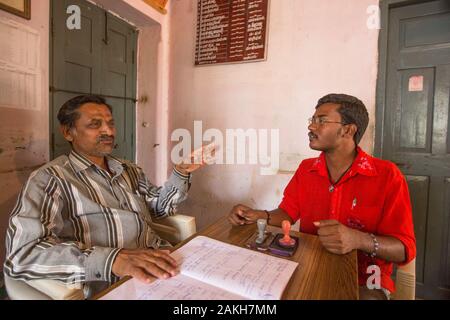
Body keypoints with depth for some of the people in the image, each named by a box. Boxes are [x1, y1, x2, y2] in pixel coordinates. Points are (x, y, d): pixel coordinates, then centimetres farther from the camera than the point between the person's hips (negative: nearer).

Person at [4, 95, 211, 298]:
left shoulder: (130, 171, 14)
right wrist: (111, 259, -31)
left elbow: (159, 207, 21)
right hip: (112, 289, -5)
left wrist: (181, 173, 5)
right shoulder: (50, 178, -6)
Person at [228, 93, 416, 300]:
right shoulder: (305, 169, 3)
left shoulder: (387, 176, -11)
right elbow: (287, 213, 10)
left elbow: (405, 249, -13)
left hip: (364, 281, -2)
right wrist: (259, 216, -11)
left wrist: (358, 240, -33)